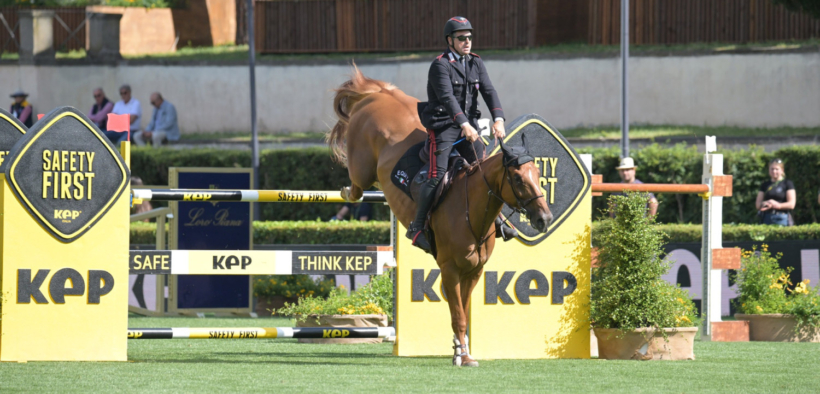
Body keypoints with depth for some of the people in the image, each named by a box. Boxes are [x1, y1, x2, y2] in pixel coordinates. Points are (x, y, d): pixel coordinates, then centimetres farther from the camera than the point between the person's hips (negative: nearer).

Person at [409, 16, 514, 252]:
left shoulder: (475, 63, 8)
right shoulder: (441, 66, -12)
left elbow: (488, 91, -3)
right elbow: (447, 97, -25)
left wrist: (498, 119, -19)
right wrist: (464, 125, -37)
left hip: (468, 125, 6)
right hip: (443, 126, -6)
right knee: (436, 177, -12)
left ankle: (494, 220, 17)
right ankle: (416, 227, -6)